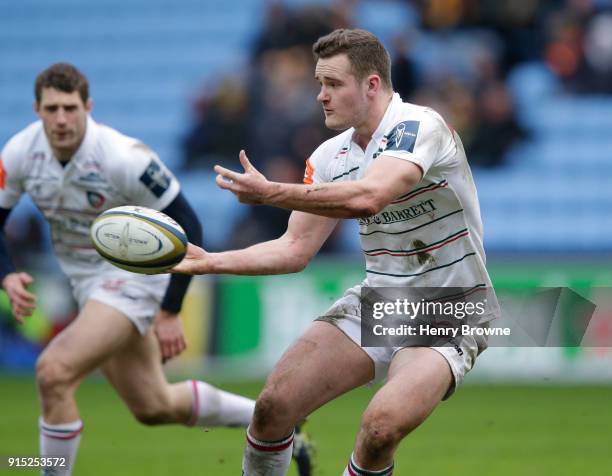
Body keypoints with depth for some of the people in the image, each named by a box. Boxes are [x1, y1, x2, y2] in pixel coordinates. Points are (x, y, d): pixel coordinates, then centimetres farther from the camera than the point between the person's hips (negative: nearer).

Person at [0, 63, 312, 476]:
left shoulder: (123, 157, -26)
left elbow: (187, 228, -19)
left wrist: (170, 312, -18)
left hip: (134, 276, -7)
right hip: (88, 282, 7)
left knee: (54, 372, -25)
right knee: (154, 407, 17)